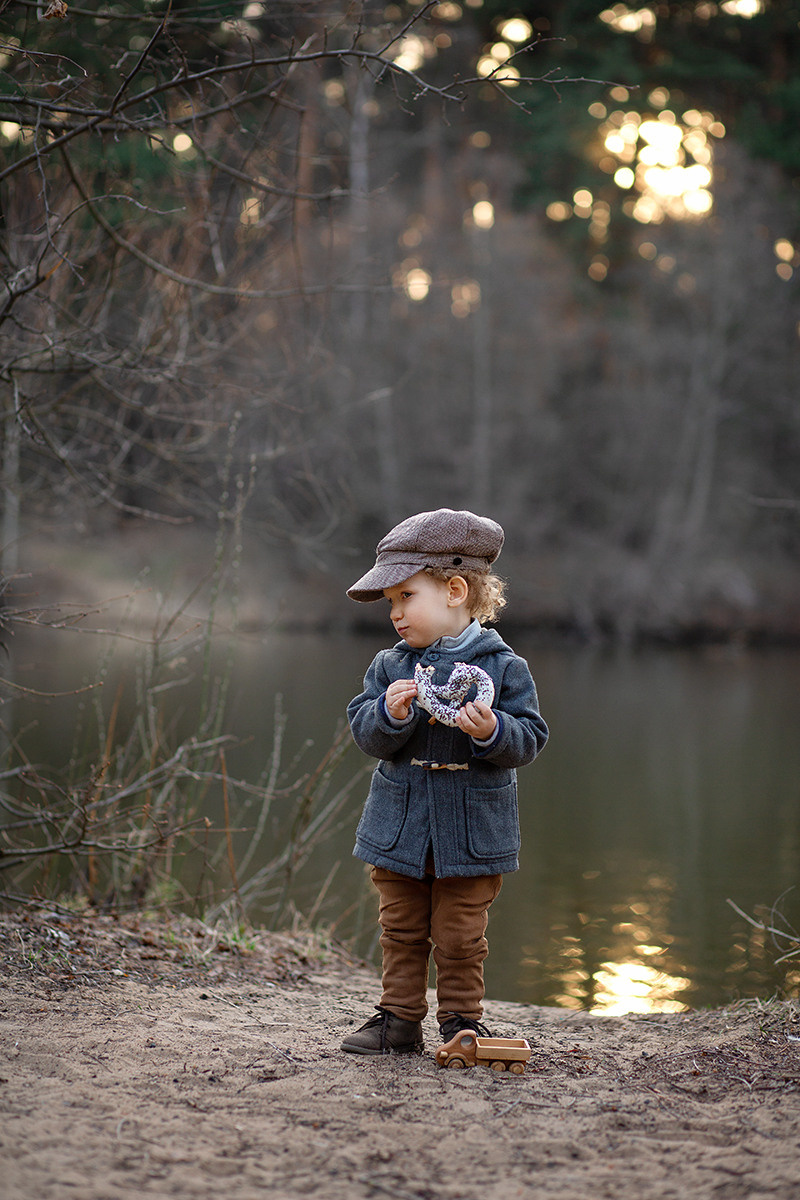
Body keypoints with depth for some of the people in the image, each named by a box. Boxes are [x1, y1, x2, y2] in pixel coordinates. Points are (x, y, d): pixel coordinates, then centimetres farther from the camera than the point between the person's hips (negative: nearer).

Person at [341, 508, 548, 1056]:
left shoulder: (502, 667, -6)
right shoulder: (390, 666, 4)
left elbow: (530, 738, -6)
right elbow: (366, 733, 0)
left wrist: (492, 731, -25)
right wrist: (389, 713, -20)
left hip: (472, 831, -3)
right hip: (400, 826, 3)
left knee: (460, 938, 4)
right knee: (401, 931, 11)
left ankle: (462, 1018, 18)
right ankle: (400, 1019, 21)